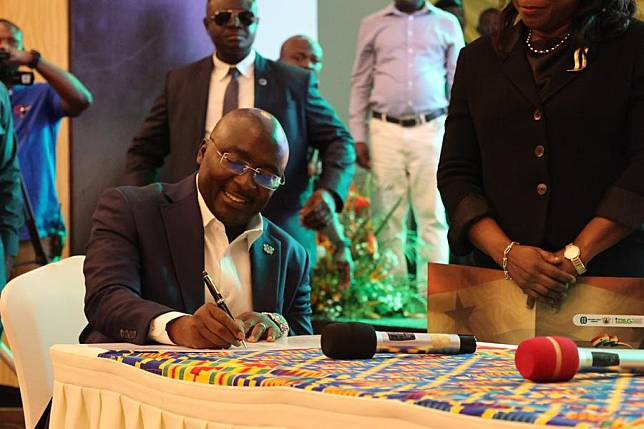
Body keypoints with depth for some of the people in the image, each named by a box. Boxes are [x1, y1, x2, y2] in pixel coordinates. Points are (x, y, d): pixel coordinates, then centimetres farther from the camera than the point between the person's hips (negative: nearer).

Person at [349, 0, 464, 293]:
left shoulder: (447, 24, 10)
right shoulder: (372, 25, 10)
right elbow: (360, 84, 11)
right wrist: (358, 137, 4)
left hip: (431, 129, 0)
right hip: (386, 130, 1)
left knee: (433, 216, -2)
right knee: (388, 216, 2)